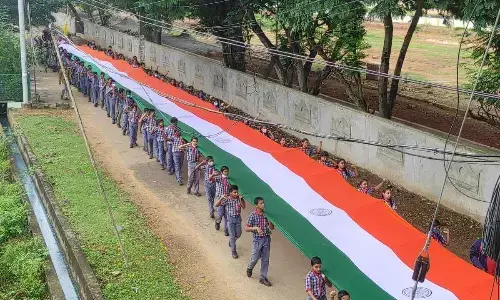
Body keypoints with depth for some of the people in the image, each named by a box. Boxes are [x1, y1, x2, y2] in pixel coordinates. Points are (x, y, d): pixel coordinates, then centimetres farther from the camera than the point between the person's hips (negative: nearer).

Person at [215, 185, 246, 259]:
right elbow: (216, 205, -15)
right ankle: (233, 251, 14)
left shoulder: (239, 199, -4)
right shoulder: (227, 199, -12)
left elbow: (243, 207, -13)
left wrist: (241, 199, -24)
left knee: (238, 234, 13)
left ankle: (231, 242, 45)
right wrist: (221, 198, -30)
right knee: (232, 235, 1)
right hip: (230, 219, -3)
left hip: (238, 218, 3)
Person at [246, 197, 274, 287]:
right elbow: (246, 229, -9)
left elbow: (272, 228, 4)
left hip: (266, 239, 4)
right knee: (255, 258, 6)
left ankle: (263, 278, 18)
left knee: (265, 260, 7)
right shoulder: (252, 215, -10)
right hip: (257, 239, -3)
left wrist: (269, 220, -13)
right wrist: (255, 228, -24)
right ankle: (249, 268, 39)